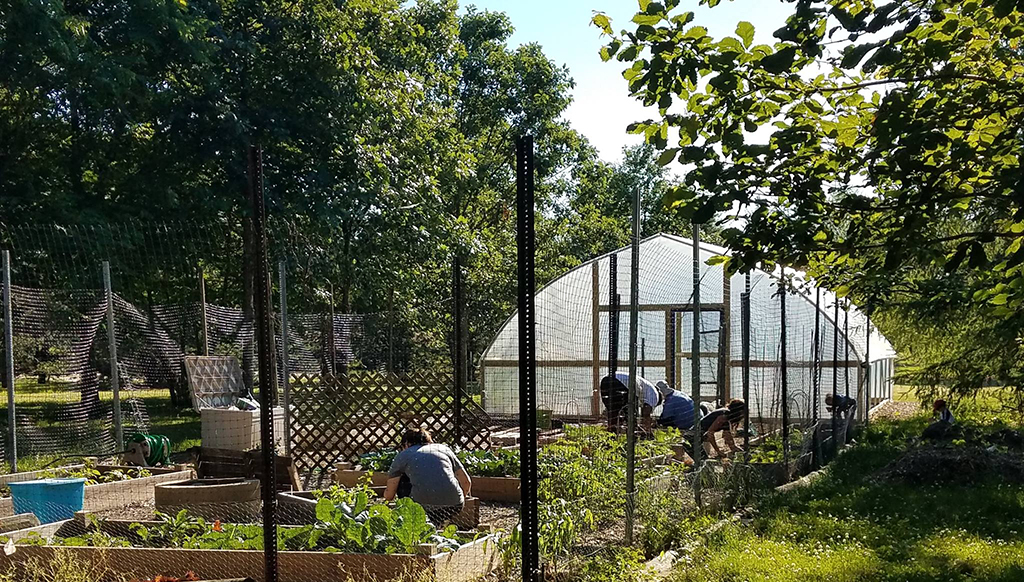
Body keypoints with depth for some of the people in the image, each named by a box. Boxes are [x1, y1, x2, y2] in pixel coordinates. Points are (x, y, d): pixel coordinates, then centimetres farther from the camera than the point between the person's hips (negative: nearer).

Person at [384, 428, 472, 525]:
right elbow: (466, 482, 19)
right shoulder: (444, 448, 22)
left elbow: (389, 496, 19)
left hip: (425, 507, -4)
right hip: (455, 507, 4)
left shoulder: (403, 455, 17)